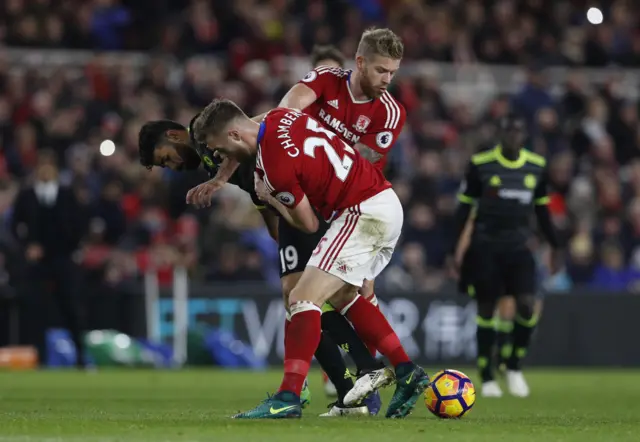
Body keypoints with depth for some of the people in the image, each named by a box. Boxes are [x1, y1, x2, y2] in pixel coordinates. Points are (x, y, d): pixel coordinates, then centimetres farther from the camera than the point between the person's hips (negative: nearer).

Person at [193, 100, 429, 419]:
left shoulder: (277, 166, -20)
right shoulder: (279, 117, 4)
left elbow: (309, 224, -9)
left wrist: (269, 198, 6)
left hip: (364, 212, -10)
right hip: (388, 203, 10)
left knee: (303, 298, -12)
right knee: (341, 296, 23)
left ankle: (288, 398, -17)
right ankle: (407, 373, 20)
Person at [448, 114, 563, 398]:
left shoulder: (536, 166, 6)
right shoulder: (480, 164, -4)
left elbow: (542, 210, 17)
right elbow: (464, 209, 1)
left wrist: (555, 247, 17)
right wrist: (454, 251, -2)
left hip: (518, 247, 2)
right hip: (485, 246, -2)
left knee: (527, 307, -12)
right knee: (486, 310, 0)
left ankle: (514, 367, 9)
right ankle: (487, 378, 10)